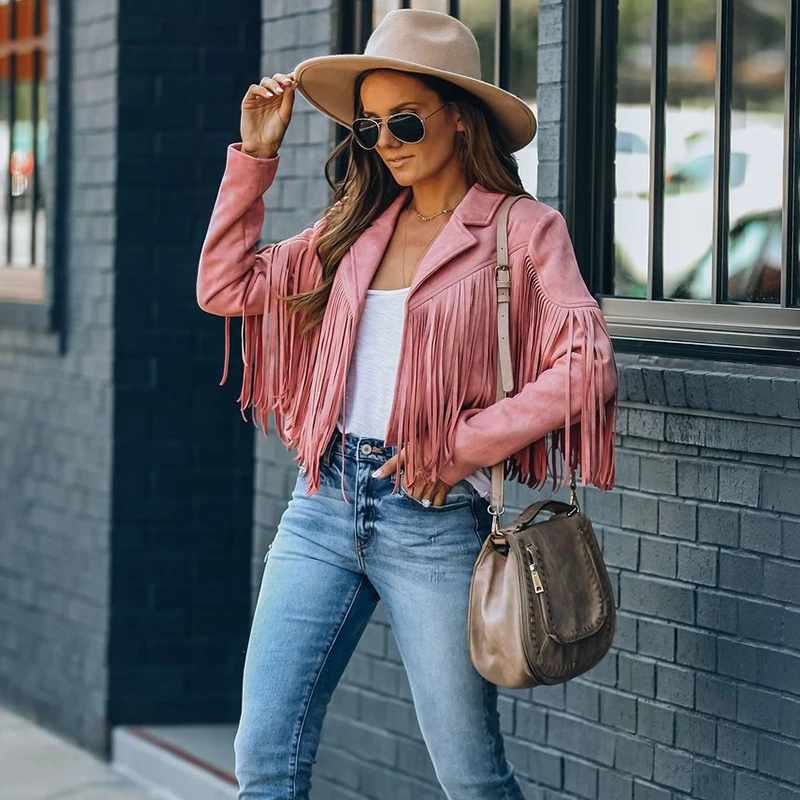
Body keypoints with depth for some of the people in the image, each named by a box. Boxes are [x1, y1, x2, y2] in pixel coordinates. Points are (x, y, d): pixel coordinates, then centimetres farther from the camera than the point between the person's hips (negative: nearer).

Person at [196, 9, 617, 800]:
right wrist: (254, 155, 7)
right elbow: (224, 288, 11)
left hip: (432, 518, -4)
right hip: (322, 503, 4)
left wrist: (462, 447, -13)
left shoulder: (522, 229, -3)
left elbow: (586, 367, -13)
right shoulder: (356, 223, 12)